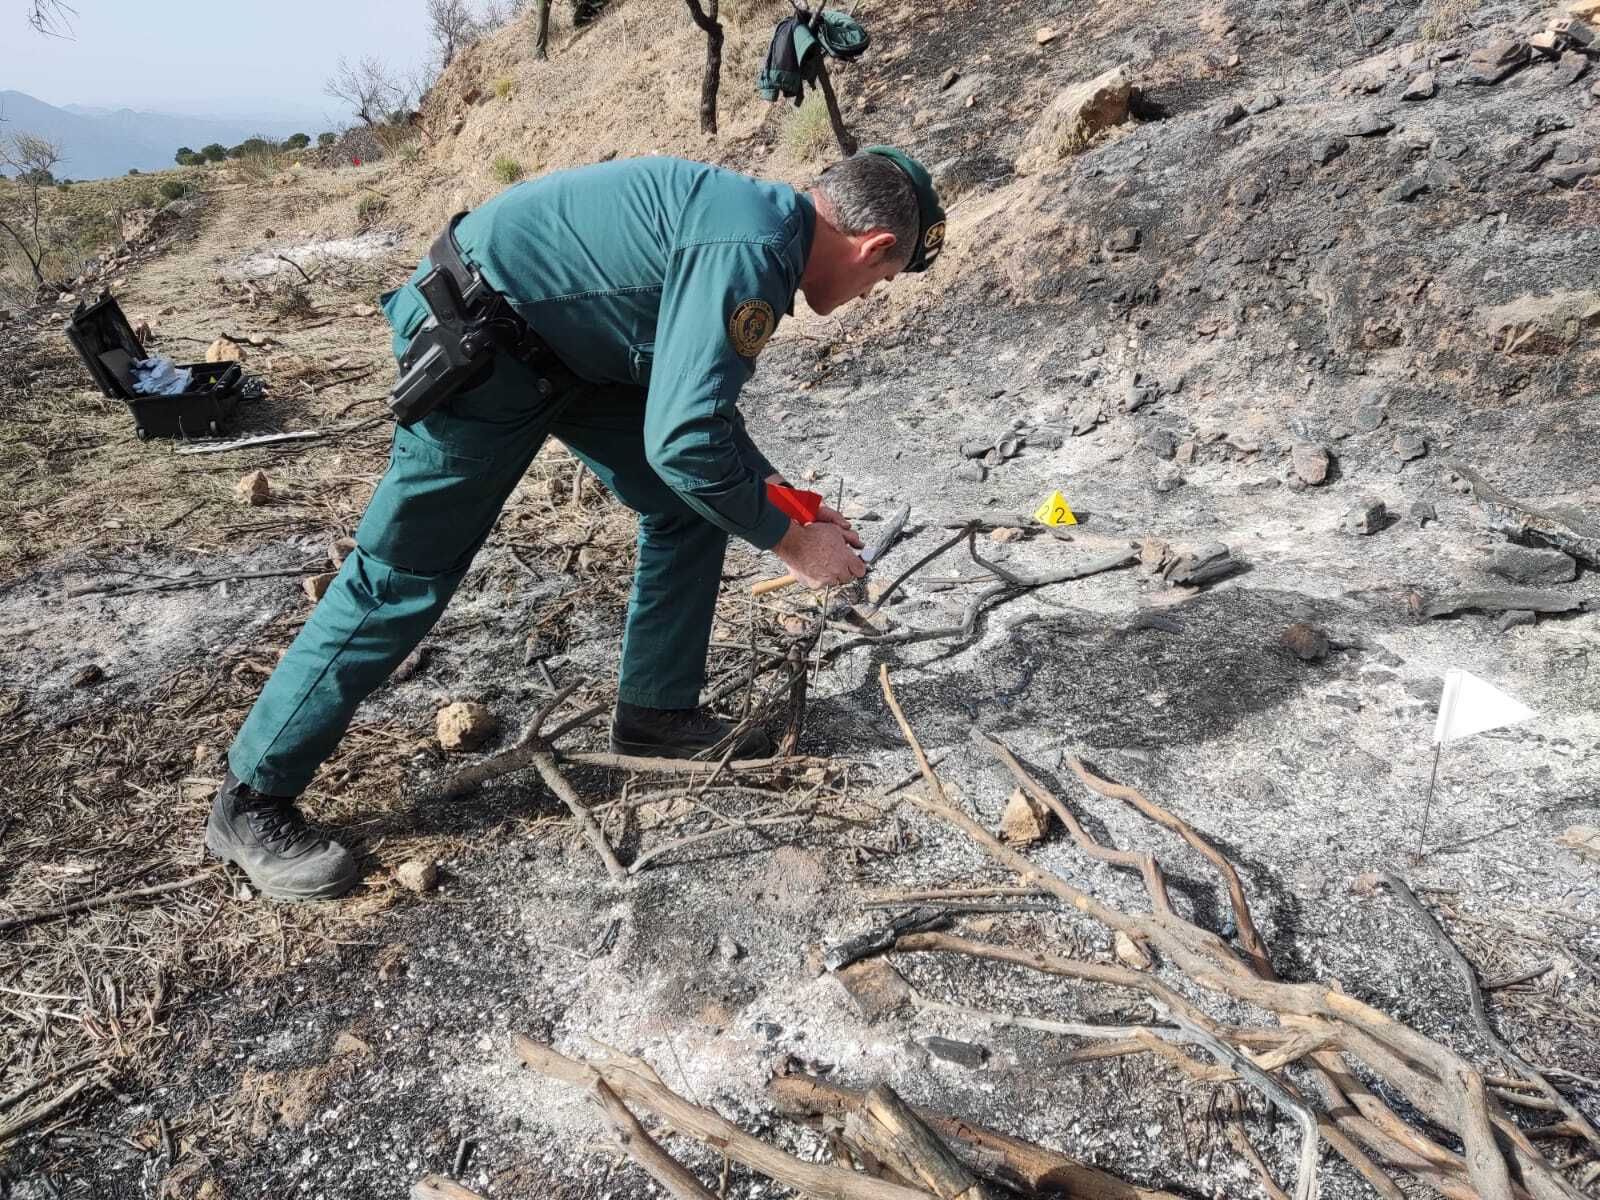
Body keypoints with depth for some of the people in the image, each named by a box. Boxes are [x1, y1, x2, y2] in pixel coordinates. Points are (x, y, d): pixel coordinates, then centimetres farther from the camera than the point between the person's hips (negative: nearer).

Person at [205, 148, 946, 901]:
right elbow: (683, 440, -30)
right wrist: (790, 542, -17)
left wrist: (774, 488, 15)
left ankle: (656, 713, 19)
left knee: (691, 504, 7)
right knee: (404, 575, -5)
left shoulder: (762, 222, 7)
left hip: (564, 340, 10)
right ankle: (251, 802, 10)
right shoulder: (751, 252, -25)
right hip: (474, 343, -10)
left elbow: (696, 394, 19)